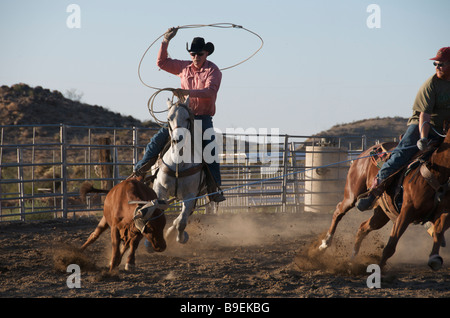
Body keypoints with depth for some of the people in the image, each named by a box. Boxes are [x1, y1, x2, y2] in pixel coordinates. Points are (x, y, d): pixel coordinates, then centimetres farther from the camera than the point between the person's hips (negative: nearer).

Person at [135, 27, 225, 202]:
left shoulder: (213, 71, -5)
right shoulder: (184, 67, 9)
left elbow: (210, 92, -21)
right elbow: (161, 62, 13)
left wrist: (188, 92, -34)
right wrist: (166, 41, 2)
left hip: (204, 118, -3)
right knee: (157, 140, -11)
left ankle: (214, 189, -7)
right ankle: (138, 171, -3)